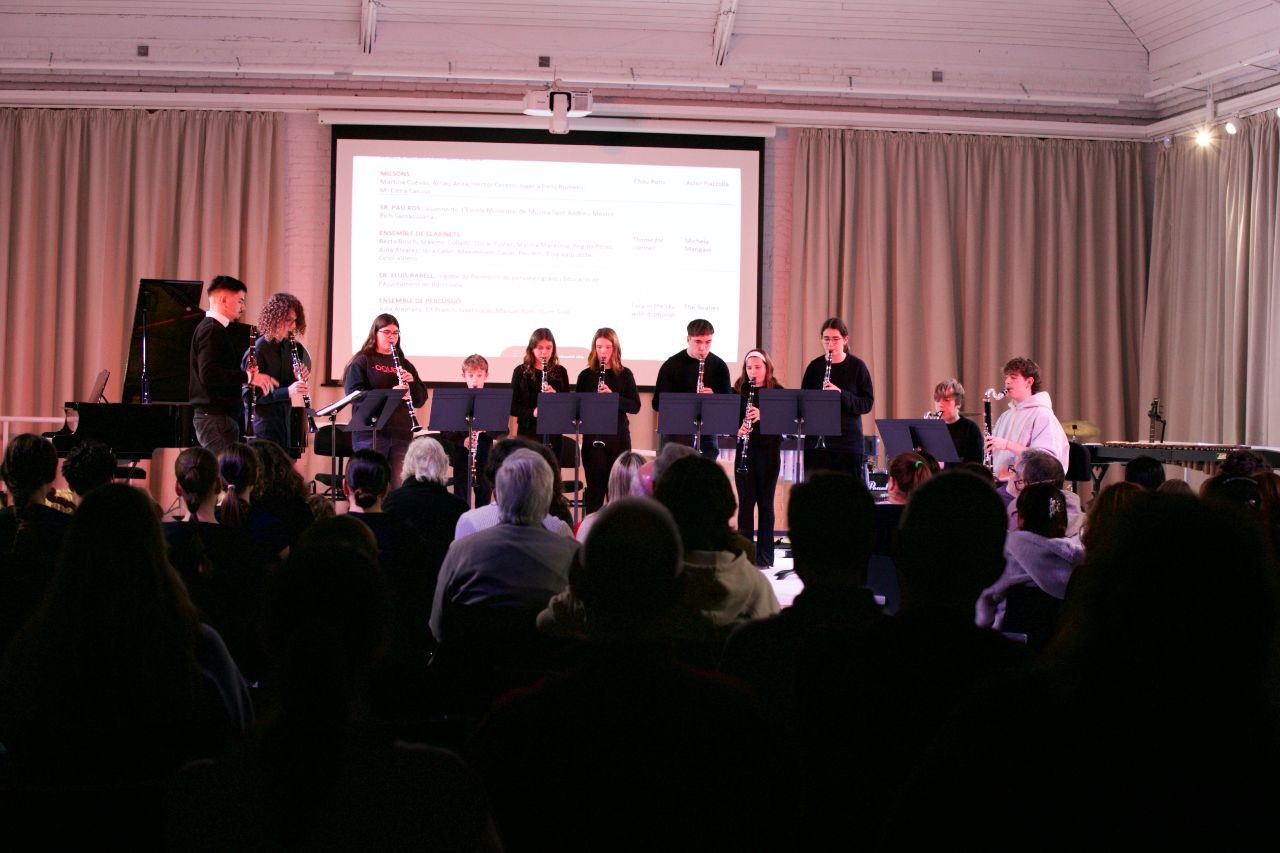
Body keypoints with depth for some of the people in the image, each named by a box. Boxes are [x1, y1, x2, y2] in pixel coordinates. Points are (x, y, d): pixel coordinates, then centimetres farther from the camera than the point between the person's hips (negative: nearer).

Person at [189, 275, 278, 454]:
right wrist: (248, 376, -19)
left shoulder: (214, 329, 19)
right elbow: (208, 374, -23)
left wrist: (245, 377, 8)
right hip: (217, 418, -10)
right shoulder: (211, 330, -12)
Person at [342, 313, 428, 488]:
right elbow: (354, 393, -11)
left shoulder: (404, 364, 18)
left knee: (399, 485, 0)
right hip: (370, 433, -4)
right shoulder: (361, 361, 4)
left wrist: (411, 382, -7)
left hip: (401, 434, 4)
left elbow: (421, 400, 14)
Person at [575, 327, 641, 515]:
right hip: (592, 438, 0)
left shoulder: (624, 374, 4)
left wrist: (613, 395, -18)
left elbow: (635, 406, -3)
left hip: (619, 438, 0)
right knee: (595, 487, 1)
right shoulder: (586, 375, 5)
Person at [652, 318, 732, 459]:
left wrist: (713, 396, -16)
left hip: (707, 437, 2)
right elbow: (657, 403, -4)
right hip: (675, 436, -2)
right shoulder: (671, 365, -2)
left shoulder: (719, 366, 5)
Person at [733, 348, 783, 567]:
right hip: (745, 451, 2)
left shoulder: (778, 392, 1)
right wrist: (738, 430, -16)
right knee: (745, 501, 1)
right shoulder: (739, 392, 7)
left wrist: (763, 415, -24)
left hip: (768, 452, -2)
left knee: (765, 502, 3)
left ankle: (764, 556, 8)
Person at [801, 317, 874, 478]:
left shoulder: (857, 366, 0)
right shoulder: (814, 366, 6)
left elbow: (867, 403, -3)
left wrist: (840, 393, -18)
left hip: (848, 442, -2)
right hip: (816, 442, 2)